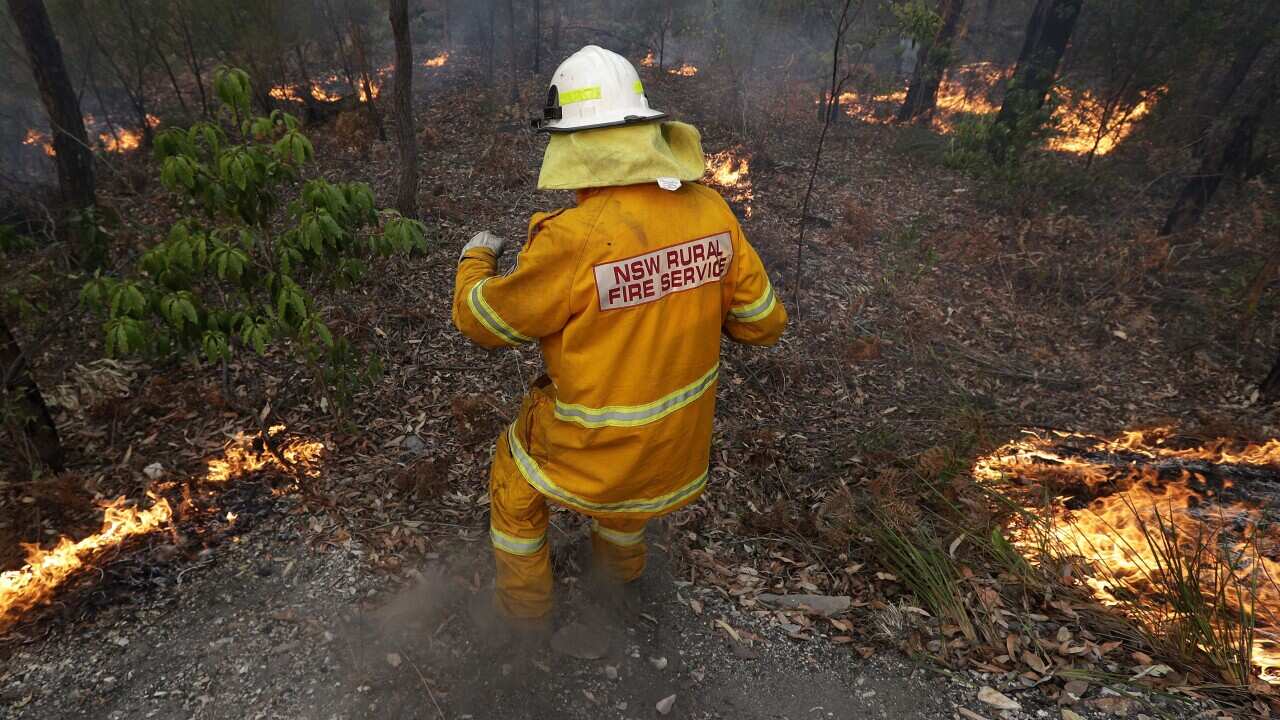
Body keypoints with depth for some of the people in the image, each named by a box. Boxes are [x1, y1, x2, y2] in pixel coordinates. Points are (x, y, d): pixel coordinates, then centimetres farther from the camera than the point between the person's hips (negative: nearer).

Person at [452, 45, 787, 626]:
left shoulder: (573, 240, -32)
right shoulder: (710, 212, -14)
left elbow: (482, 320, -15)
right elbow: (762, 322, -2)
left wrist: (475, 257, 6)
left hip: (590, 450, -5)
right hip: (677, 444, 5)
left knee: (513, 483, 28)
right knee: (618, 490, 38)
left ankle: (525, 606, 47)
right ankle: (621, 565, 66)